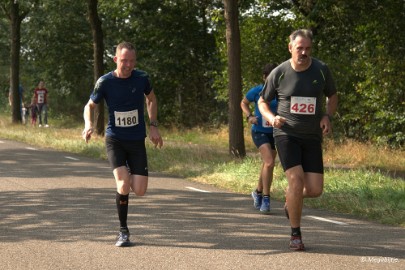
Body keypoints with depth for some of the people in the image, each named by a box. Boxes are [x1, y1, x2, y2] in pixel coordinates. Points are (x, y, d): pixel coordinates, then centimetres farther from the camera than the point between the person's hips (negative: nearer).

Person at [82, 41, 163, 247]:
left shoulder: (142, 78, -5)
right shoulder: (105, 82, -10)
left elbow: (151, 100, 15)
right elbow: (90, 105, 4)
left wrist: (153, 126, 7)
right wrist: (88, 124, -16)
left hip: (137, 141, 2)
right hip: (114, 140, -2)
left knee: (139, 190, -7)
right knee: (124, 184, -21)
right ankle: (123, 231, -3)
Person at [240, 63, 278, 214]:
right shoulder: (256, 91, -9)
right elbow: (244, 103, 9)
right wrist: (249, 116, -8)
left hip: (275, 132, 3)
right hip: (259, 132, -3)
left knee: (267, 164, 16)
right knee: (269, 163, -20)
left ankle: (258, 192, 41)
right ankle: (266, 199, -12)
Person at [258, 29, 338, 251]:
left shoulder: (321, 70, -2)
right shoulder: (279, 73, -6)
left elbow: (332, 96, 14)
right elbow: (262, 101, 7)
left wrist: (327, 116, -6)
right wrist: (271, 118, -14)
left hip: (312, 137, 2)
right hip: (286, 134, -2)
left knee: (315, 190, -6)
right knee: (296, 180, -20)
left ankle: (291, 198, 30)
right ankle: (295, 234, -5)